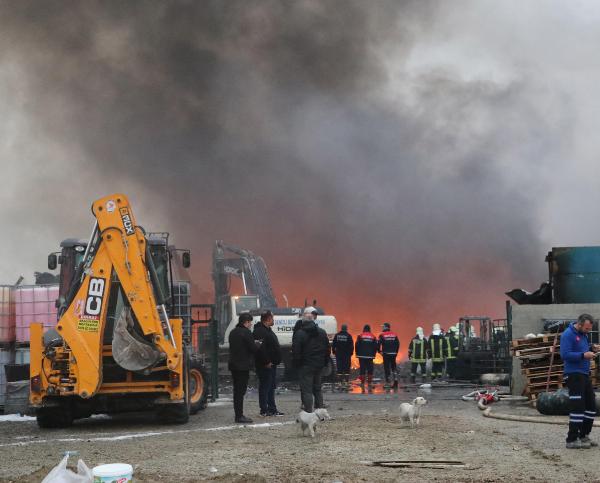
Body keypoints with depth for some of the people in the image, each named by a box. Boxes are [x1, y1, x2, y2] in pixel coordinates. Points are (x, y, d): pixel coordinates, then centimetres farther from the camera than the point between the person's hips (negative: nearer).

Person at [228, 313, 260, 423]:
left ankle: (238, 415, 16)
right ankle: (239, 416, -6)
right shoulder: (246, 333, -14)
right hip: (243, 366, -8)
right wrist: (258, 344, 7)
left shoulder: (233, 332, 13)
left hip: (233, 365, 8)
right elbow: (253, 348, -15)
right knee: (241, 391, -6)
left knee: (237, 390, 12)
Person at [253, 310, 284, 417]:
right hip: (265, 365, -11)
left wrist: (274, 361, 19)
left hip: (271, 364, 11)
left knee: (271, 387, 14)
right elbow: (260, 348, -26)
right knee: (264, 387, -5)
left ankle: (272, 409, 21)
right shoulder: (260, 331, -16)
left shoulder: (267, 330, 18)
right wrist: (266, 362, -24)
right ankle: (264, 411, -2)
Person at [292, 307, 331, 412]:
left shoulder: (299, 334, -12)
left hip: (305, 366, -6)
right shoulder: (322, 332, 6)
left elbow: (295, 352, -13)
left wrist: (297, 364, -3)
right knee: (317, 388, 16)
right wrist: (325, 362, 15)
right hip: (319, 365, 6)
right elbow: (328, 349, 11)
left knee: (306, 390, -4)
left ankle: (308, 412, -9)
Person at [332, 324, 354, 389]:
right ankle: (347, 381, -2)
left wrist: (334, 352, 15)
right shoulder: (349, 336, -5)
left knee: (339, 368, 3)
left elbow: (333, 345, 7)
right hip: (347, 354, -2)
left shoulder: (336, 335, 3)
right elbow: (351, 346, -4)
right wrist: (351, 353, 6)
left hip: (338, 354, 2)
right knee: (347, 368, 1)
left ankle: (341, 381, 0)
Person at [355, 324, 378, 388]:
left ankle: (362, 382, -1)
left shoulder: (360, 336, -3)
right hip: (370, 356, 1)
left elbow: (356, 345, -3)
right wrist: (373, 354, 15)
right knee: (370, 369, 5)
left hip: (362, 356, -1)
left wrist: (357, 354, 8)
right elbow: (375, 346, 7)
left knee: (362, 368, 1)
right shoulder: (373, 337, 4)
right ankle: (369, 382, 3)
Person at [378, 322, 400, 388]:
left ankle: (387, 382, 0)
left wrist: (379, 351, 6)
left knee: (387, 367, 1)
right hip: (393, 354, 4)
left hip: (386, 354, -4)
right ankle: (395, 379, 1)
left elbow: (379, 344, -10)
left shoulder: (382, 335, -6)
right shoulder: (394, 335, 7)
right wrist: (396, 352, 15)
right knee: (393, 367, 14)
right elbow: (398, 344, 7)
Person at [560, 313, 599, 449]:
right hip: (574, 374, -10)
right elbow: (565, 355, -23)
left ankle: (584, 436, 24)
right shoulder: (568, 334, -15)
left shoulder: (583, 334, 13)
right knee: (577, 406, -10)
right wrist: (583, 355, -27)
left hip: (584, 374, 10)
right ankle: (572, 440, -6)